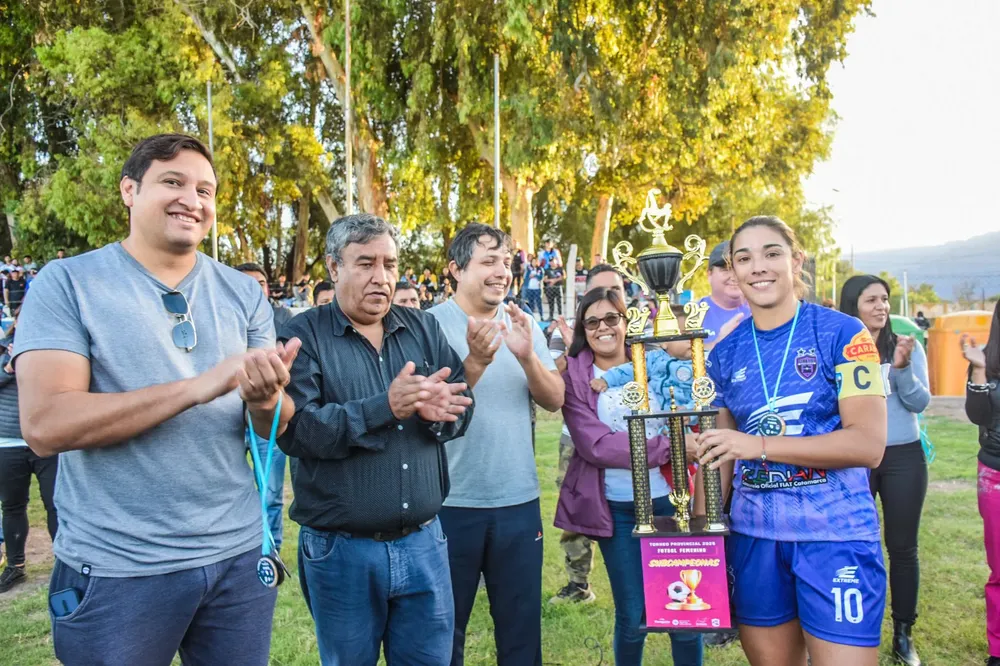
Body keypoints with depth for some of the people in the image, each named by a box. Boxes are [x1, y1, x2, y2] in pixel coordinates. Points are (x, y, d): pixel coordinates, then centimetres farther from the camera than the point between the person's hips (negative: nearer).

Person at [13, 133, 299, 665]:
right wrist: (196, 386, -25)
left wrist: (266, 400, -21)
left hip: (238, 555, 3)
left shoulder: (243, 294, 3)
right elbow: (44, 426, -18)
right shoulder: (67, 283, -7)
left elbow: (277, 428, 3)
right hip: (115, 570, -3)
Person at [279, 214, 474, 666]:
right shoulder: (304, 335, -6)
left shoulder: (423, 328, 7)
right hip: (341, 550, -3)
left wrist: (435, 410, -21)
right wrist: (385, 407, -26)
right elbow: (295, 429, -19)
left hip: (423, 542, 3)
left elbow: (462, 408, 2)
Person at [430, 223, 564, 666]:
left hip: (519, 501, 3)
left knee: (522, 624, 15)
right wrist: (475, 361, -33)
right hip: (451, 504, -3)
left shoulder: (525, 325, 4)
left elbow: (555, 400, -2)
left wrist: (526, 356, -21)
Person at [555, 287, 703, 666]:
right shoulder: (575, 377, -3)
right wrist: (666, 448, -18)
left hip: (669, 500, 2)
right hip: (617, 509, -2)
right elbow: (595, 445, -13)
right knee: (632, 616, 7)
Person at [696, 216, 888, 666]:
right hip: (752, 537, 4)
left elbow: (869, 444, -15)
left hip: (836, 534, -4)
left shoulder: (842, 334, -6)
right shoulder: (725, 354, 5)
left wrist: (760, 445, -23)